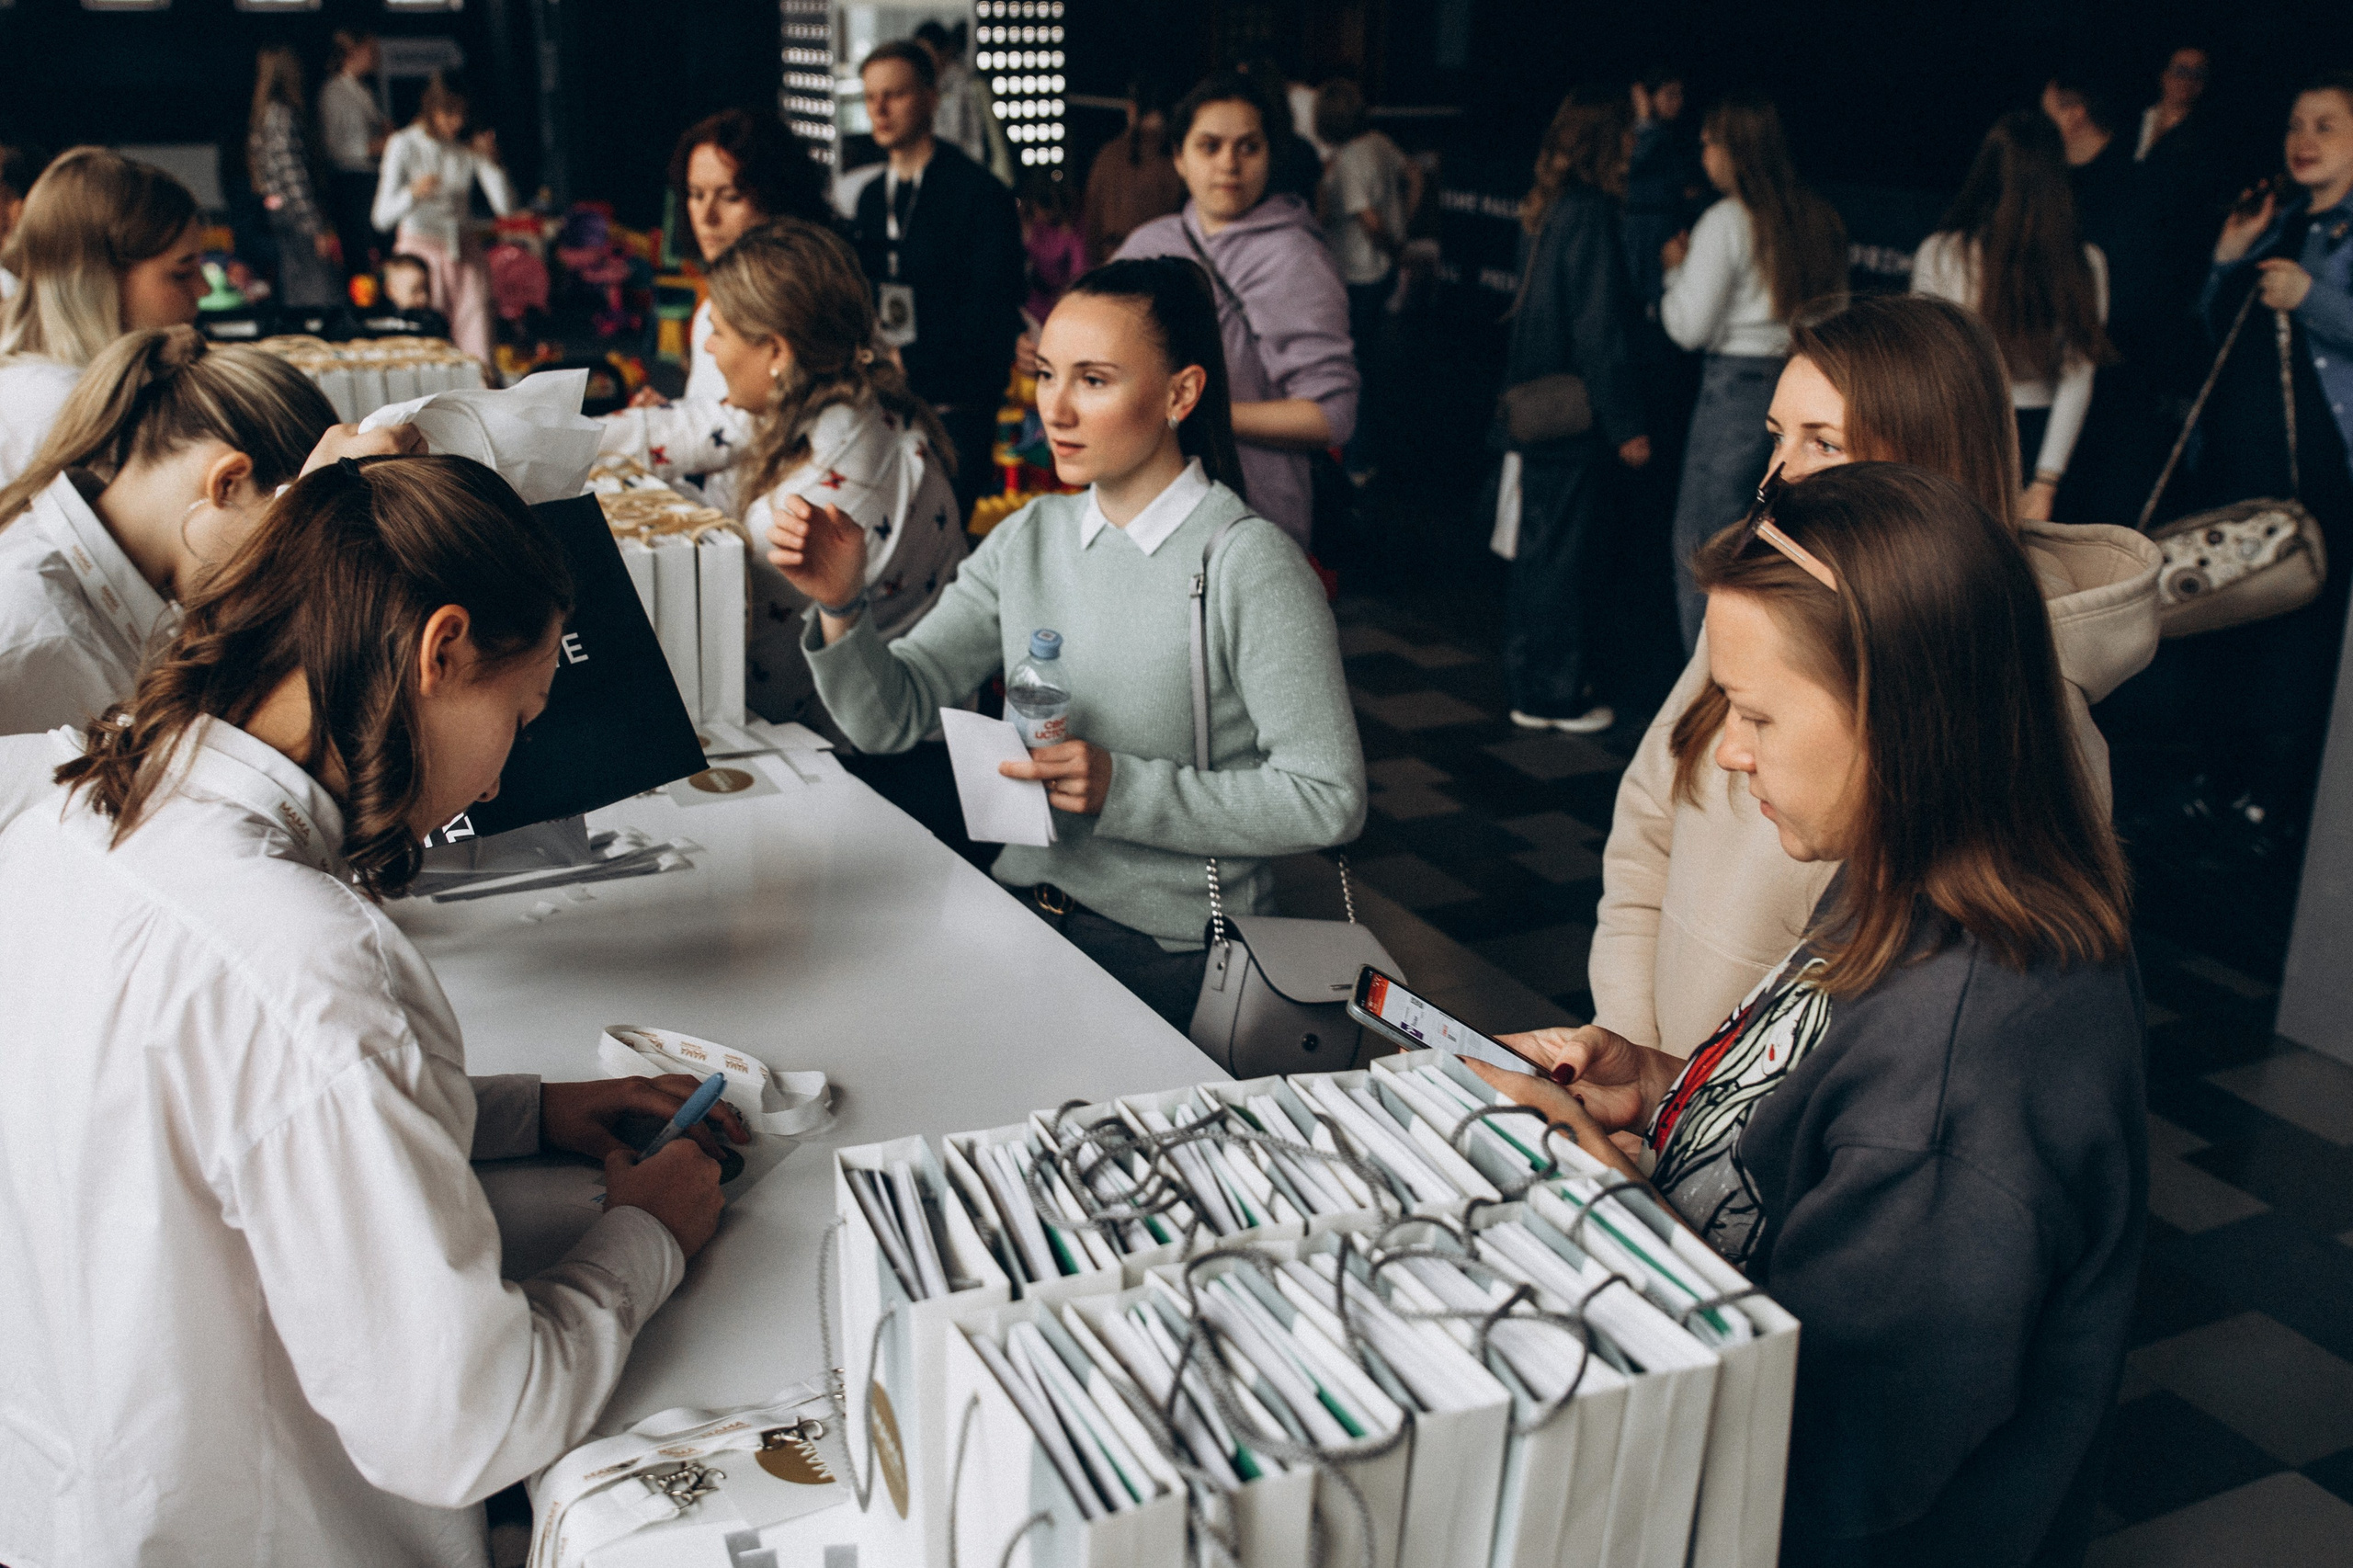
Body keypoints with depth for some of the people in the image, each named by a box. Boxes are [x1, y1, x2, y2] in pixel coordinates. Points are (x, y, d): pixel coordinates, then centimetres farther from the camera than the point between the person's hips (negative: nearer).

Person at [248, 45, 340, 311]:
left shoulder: (258, 116, 17)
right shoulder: (281, 113, -11)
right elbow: (291, 172, -17)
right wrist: (316, 227, -17)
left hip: (275, 210, 10)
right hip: (294, 210, -10)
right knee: (320, 292, -14)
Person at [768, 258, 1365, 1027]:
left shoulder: (1250, 566, -13)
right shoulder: (1029, 537, 6)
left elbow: (1328, 800, -15)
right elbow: (892, 718, 4)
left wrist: (1122, 788, -20)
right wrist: (841, 606, -15)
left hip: (1169, 955, -5)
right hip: (1014, 908, 6)